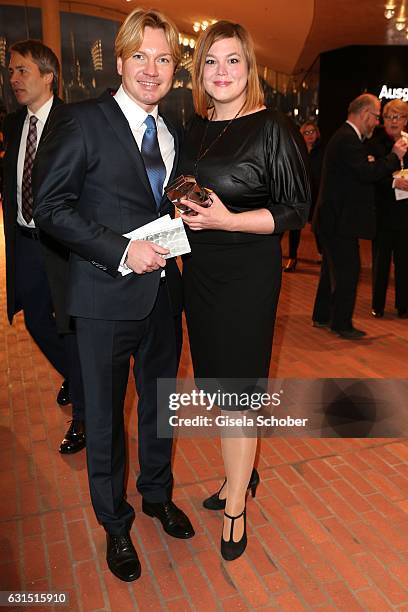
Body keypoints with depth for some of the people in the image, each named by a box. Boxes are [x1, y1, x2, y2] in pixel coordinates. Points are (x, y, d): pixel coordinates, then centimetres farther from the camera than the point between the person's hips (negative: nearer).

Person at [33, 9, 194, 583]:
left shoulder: (173, 132, 11)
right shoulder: (82, 121, -8)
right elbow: (51, 206, -12)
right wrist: (122, 251, -20)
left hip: (163, 292, 6)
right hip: (106, 297, -5)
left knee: (160, 401, 19)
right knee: (105, 414, 9)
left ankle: (158, 494, 44)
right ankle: (115, 523, 33)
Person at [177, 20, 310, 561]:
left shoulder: (273, 129, -8)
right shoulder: (193, 127, 10)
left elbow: (296, 210, -10)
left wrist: (227, 220, -22)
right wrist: (182, 210, 0)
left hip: (247, 275, -6)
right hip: (199, 271, 6)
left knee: (236, 388, 2)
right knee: (217, 380, 15)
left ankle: (235, 507, 22)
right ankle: (240, 474, 38)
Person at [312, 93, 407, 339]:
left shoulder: (345, 136, 17)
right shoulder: (348, 139, -17)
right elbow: (367, 173, -25)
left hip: (334, 218, 11)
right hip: (341, 220, -11)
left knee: (333, 269, 18)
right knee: (349, 270, -3)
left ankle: (322, 316, 29)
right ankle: (342, 324, 7)